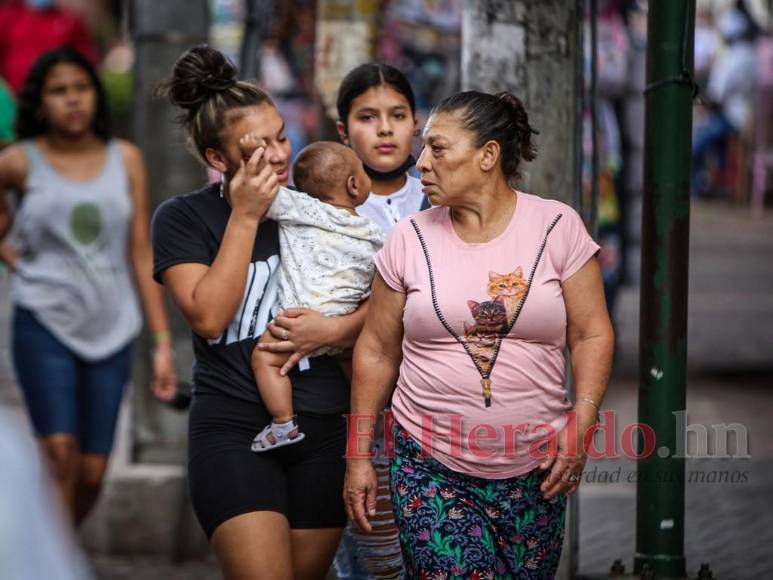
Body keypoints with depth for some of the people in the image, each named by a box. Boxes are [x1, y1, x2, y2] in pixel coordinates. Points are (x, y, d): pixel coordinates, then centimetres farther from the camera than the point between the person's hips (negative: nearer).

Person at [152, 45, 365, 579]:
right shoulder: (184, 218, 0)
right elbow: (208, 316, -14)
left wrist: (335, 329, -15)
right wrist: (245, 217, -13)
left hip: (325, 429, 3)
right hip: (235, 429, -3)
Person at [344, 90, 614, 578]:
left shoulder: (558, 227, 0)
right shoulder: (410, 239, 3)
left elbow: (592, 336, 1)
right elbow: (377, 351, 8)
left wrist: (581, 422, -13)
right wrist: (358, 456, 6)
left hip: (535, 470, 0)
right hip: (430, 467, 0)